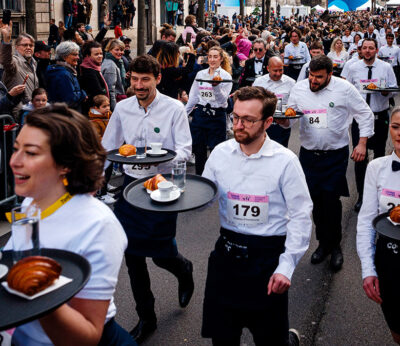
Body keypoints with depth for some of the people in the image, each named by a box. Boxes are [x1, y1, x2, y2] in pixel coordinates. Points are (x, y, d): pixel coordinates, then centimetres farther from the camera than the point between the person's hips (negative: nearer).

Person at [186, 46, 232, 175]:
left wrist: (216, 86, -28)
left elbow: (223, 99, -11)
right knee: (198, 150, 7)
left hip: (217, 116, -4)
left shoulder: (226, 76, -1)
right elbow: (193, 96, 16)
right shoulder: (200, 74, 11)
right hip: (200, 114, 4)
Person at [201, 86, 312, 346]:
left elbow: (301, 217, -10)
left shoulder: (285, 161, -11)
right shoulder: (221, 153, 0)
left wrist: (286, 267, -14)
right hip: (226, 252, 4)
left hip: (267, 256, -3)